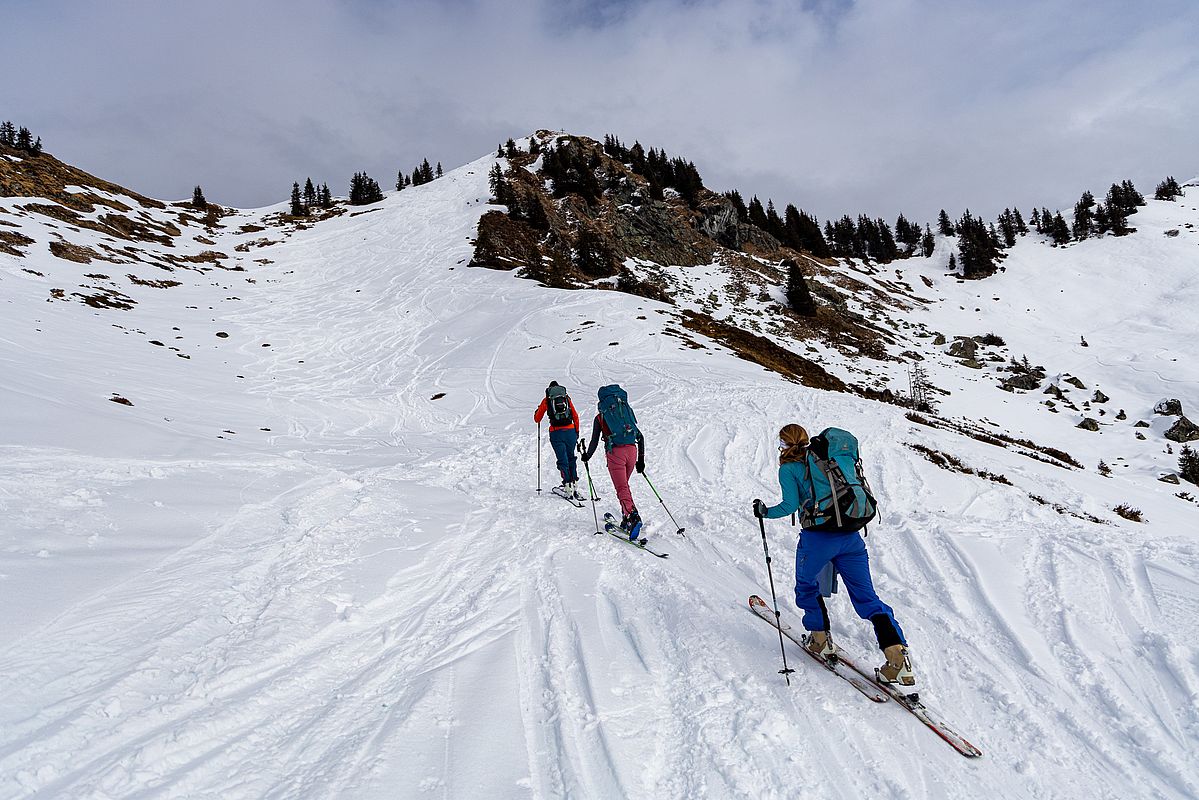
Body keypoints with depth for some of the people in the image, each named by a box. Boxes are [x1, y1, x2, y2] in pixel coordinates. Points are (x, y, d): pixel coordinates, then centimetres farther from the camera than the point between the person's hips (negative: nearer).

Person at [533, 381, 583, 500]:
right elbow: (575, 416, 14)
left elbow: (537, 419, 15)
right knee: (571, 458, 15)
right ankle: (575, 485, 11)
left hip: (556, 432, -2)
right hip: (570, 431, 2)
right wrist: (577, 431, 24)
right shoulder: (567, 398, 14)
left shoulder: (546, 400, 9)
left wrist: (537, 412, 36)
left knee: (563, 460, 4)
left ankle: (568, 487, -3)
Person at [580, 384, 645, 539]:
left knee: (622, 489, -7)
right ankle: (626, 521, 20)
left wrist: (587, 456, 24)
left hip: (615, 452, -4)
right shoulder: (626, 411, 20)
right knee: (624, 484, 21)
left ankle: (632, 516, -29)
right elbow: (640, 437, 17)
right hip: (632, 450, 5)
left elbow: (594, 442, 6)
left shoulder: (600, 417, 10)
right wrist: (641, 460, 21)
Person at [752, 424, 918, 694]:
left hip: (817, 537, -5)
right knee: (867, 598, 6)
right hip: (852, 537, 5)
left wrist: (765, 511, 7)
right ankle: (899, 662, -5)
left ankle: (821, 640, 28)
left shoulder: (788, 468, 2)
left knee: (806, 586, 23)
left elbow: (790, 505, -10)